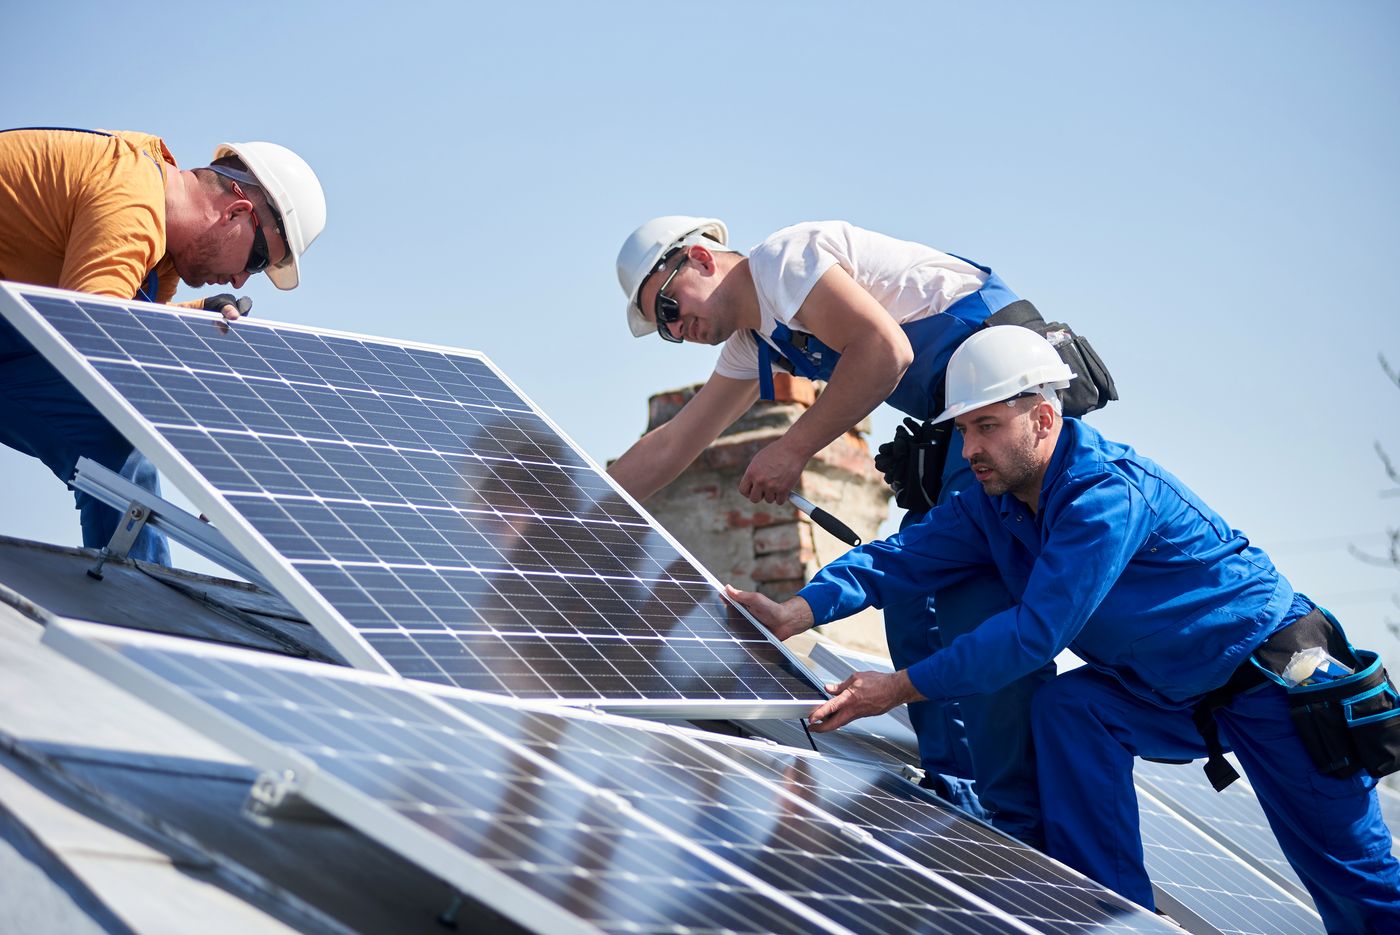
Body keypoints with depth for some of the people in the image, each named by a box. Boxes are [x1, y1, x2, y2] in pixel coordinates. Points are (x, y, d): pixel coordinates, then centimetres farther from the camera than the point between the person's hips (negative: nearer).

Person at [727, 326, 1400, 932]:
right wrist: (796, 613, -27)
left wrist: (901, 687, -33)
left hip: (1276, 674, -7)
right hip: (1172, 697, 7)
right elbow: (904, 555, -11)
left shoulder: (1109, 495, -30)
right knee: (1067, 708, -20)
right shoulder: (994, 505, -4)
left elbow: (1037, 631, -34)